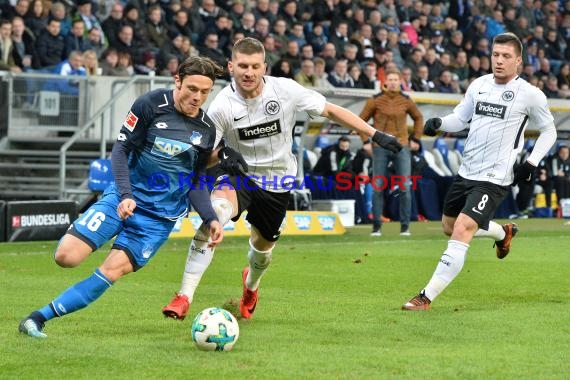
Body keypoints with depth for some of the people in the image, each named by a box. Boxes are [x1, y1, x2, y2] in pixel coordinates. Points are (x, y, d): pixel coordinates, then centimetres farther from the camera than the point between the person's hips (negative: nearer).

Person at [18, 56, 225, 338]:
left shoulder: (207, 130, 2)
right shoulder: (151, 104, -10)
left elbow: (196, 182, 11)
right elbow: (120, 149, -8)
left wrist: (211, 219, -3)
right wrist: (125, 195, -20)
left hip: (160, 216, 2)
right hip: (124, 197, -2)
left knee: (112, 271, -14)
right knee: (66, 256, -18)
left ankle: (40, 317, -5)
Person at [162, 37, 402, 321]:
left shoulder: (285, 90, -16)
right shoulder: (222, 105, -18)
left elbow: (330, 110, -6)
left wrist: (374, 135, -7)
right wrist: (221, 155, -36)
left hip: (277, 182, 2)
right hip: (239, 175, -2)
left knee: (263, 246, 17)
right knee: (215, 213, -33)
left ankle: (251, 285, 58)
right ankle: (184, 297, -34)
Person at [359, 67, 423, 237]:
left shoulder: (406, 101, 5)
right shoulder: (375, 100, -1)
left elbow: (418, 118, 21)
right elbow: (362, 120, 6)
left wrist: (416, 138, 13)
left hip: (401, 148, 1)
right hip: (380, 148, -1)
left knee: (405, 188, -4)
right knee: (378, 188, -1)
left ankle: (405, 226, 2)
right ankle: (376, 226, 5)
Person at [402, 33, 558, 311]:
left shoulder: (529, 94, -8)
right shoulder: (479, 85, 6)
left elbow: (549, 131, 5)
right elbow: (460, 118, 14)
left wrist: (531, 163, -6)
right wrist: (439, 123, -7)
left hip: (493, 179, -7)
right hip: (466, 171, 7)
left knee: (462, 230, -20)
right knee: (450, 227, 21)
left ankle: (426, 297, -19)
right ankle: (504, 233, 48)